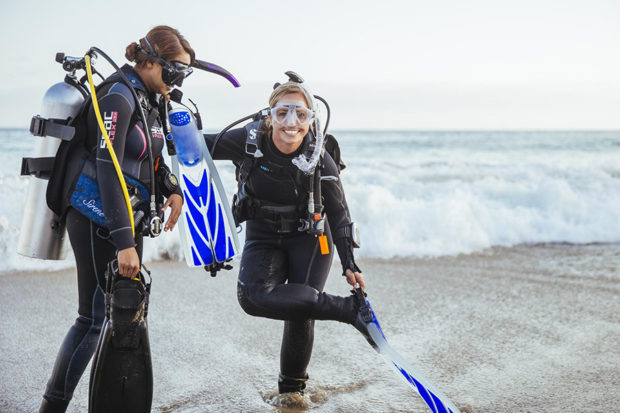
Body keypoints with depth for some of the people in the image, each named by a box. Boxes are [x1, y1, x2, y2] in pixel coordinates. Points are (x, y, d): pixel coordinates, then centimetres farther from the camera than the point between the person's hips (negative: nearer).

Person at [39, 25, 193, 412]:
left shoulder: (151, 100, 10)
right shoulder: (118, 97, -17)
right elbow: (108, 169, -25)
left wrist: (173, 191, 2)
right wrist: (124, 241, -30)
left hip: (127, 219, 9)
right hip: (97, 221, -9)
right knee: (97, 317, -4)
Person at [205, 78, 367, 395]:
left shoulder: (321, 162, -18)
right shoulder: (249, 141, -17)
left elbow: (339, 214, -6)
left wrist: (349, 264, -5)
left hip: (308, 239, -1)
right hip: (263, 238, 2)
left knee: (300, 312, -8)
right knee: (252, 297, -26)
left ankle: (291, 388, 19)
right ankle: (350, 309, -20)